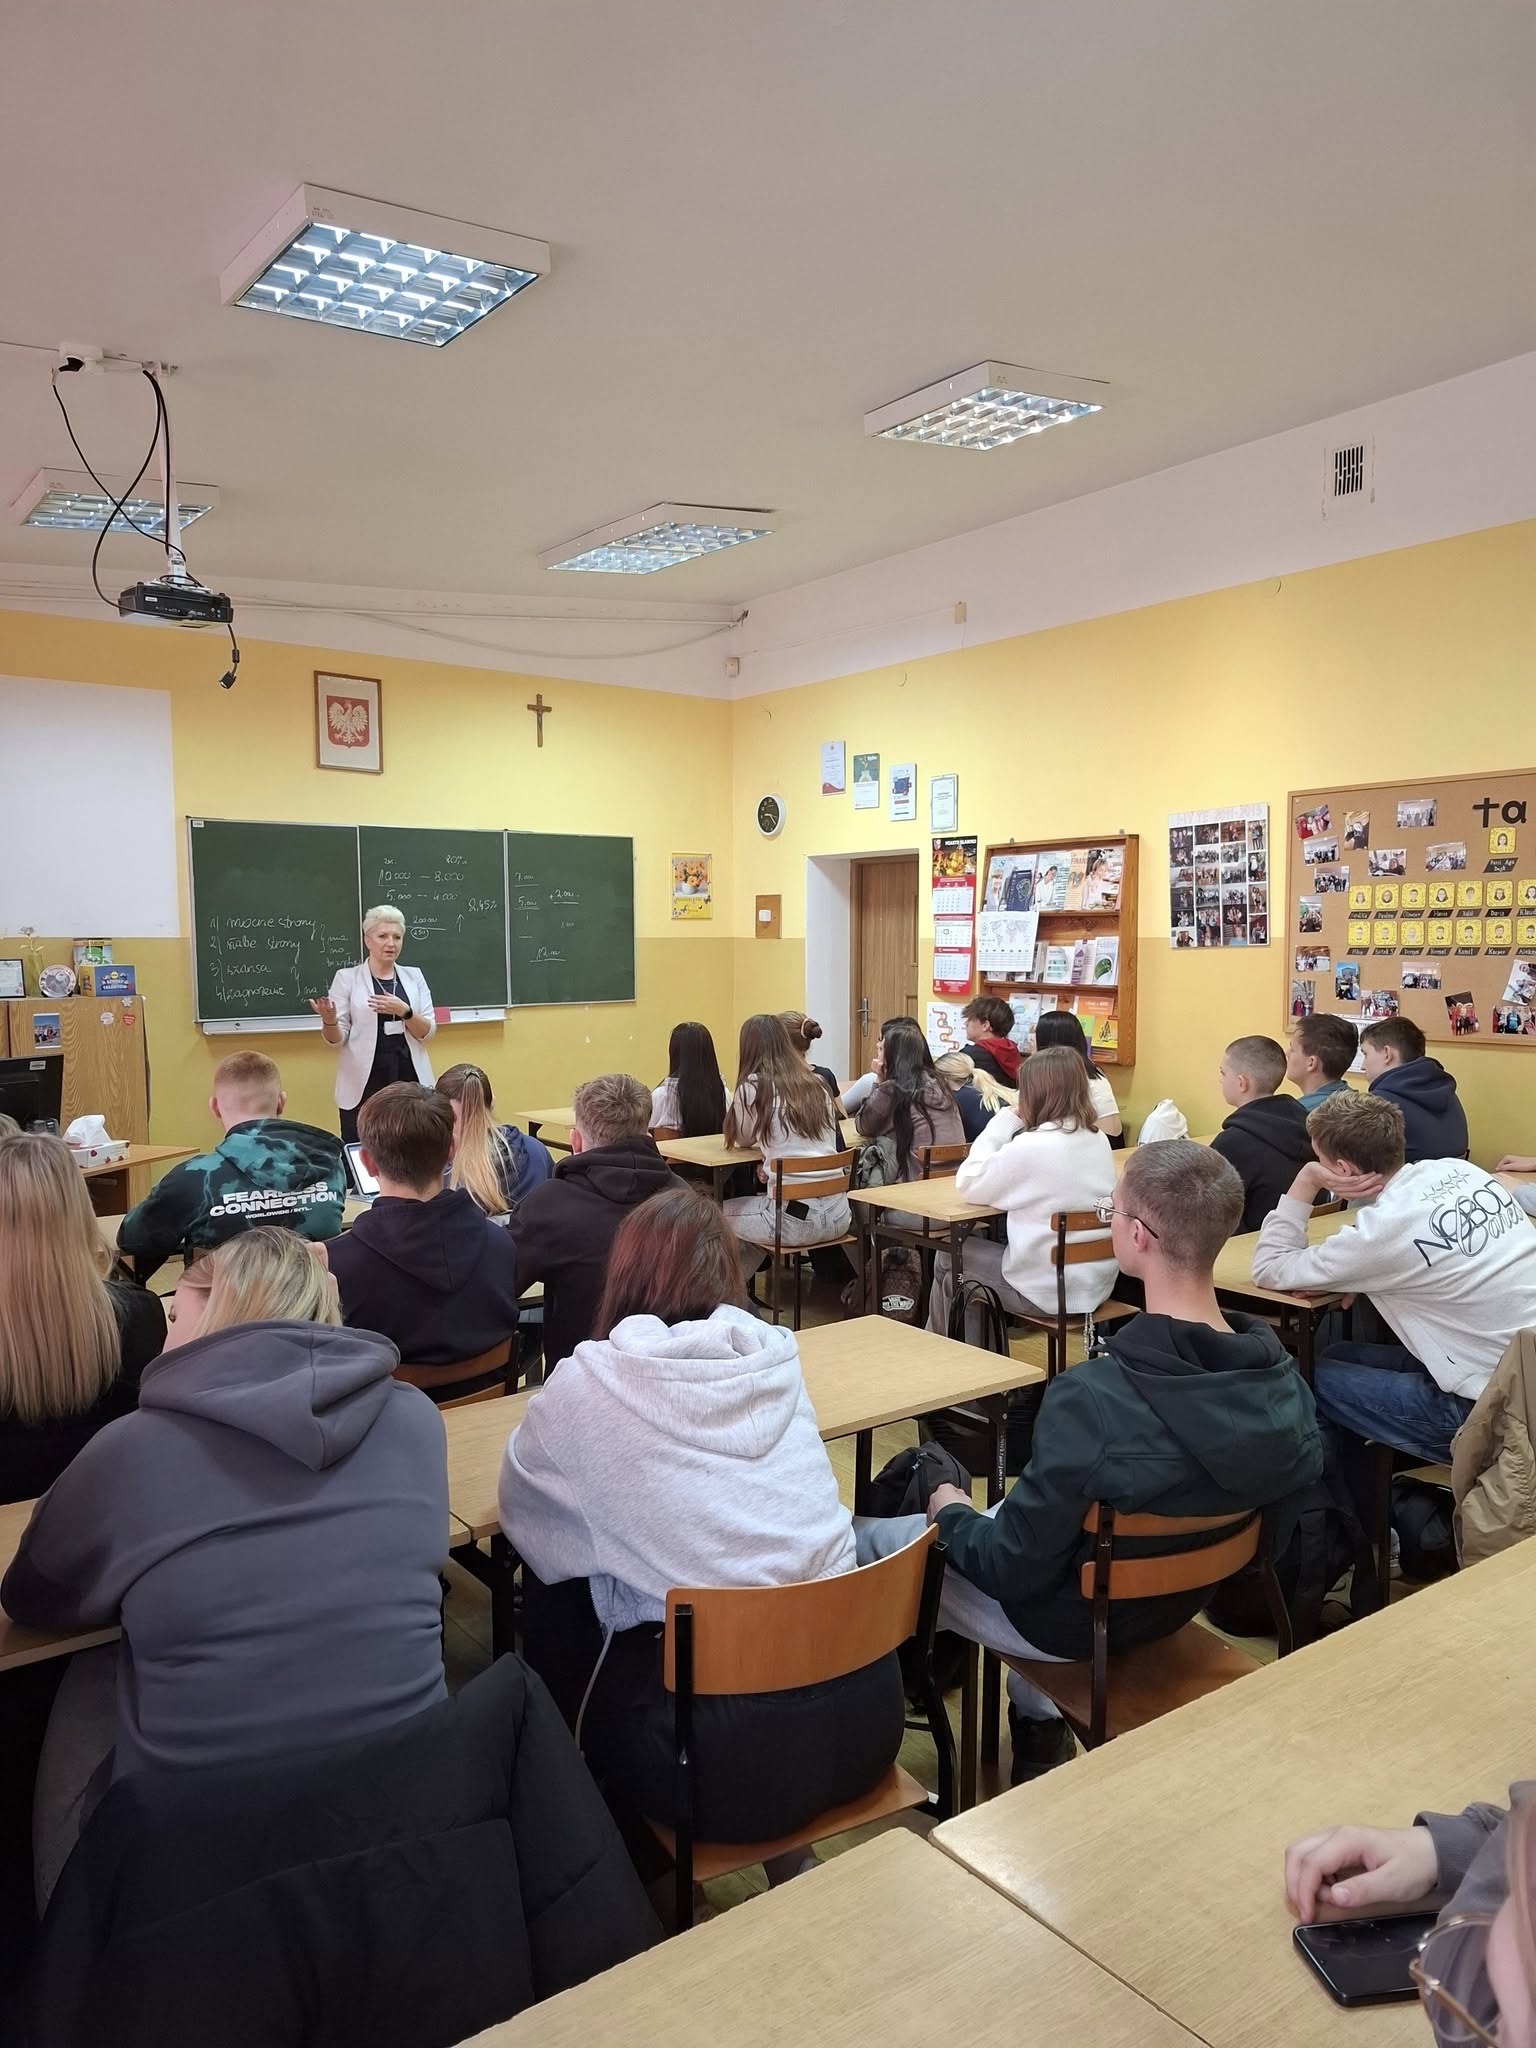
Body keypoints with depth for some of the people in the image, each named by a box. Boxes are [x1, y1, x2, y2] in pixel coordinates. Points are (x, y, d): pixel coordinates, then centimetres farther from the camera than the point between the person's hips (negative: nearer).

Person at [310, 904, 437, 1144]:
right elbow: (337, 1038, -1)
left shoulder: (414, 976, 9)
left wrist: (404, 1011, -17)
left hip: (410, 1081, 2)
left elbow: (427, 1032, 1)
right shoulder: (347, 977, 2)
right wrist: (329, 1021, -23)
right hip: (364, 1084, -2)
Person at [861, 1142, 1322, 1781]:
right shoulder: (1281, 1377, -18)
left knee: (862, 1539, 12)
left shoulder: (1093, 1399, -37)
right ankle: (1038, 1726, 34)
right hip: (1180, 1599, 6)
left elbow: (1012, 1570, -27)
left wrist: (952, 1514, -4)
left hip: (1076, 1621, -6)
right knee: (996, 1512, 31)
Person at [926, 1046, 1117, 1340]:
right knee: (988, 1241, 29)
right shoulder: (1099, 1140, 2)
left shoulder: (1029, 1147, -22)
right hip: (1098, 1285, 8)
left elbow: (967, 1185, -9)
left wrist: (1003, 1123, -5)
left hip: (1049, 1292, -8)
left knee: (948, 1258, 16)